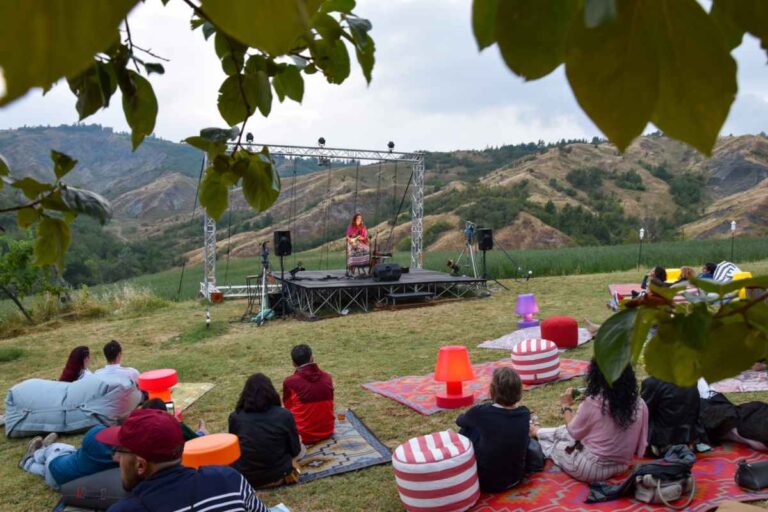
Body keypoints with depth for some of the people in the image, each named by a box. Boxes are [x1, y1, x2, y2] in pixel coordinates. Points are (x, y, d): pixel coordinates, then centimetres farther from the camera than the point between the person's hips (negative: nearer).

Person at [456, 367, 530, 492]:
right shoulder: (524, 413, -9)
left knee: (469, 427, 12)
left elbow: (459, 421, 5)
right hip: (515, 479, 4)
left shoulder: (481, 412, -20)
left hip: (486, 482, -4)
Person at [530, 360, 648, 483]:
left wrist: (566, 407, 10)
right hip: (621, 466, 5)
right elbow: (640, 445, 0)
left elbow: (573, 432, -6)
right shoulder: (639, 404, -9)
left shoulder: (593, 403, -22)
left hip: (590, 469, -5)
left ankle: (538, 432, 55)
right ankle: (539, 432, 52)